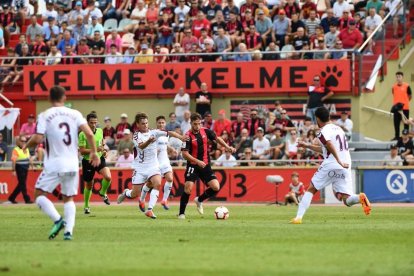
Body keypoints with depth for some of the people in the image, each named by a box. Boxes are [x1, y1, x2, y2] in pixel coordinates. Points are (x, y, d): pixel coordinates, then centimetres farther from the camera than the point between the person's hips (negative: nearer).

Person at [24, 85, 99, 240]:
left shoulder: (44, 116, -3)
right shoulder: (75, 114, 4)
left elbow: (38, 139, -12)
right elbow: (89, 133, -6)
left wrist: (26, 146, 9)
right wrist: (94, 152, 6)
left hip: (54, 165, -4)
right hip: (72, 165, 4)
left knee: (39, 194, 7)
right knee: (68, 198, 17)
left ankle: (58, 220, -14)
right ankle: (69, 231, -1)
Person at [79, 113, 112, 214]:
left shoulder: (100, 131, 1)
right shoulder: (83, 134, -15)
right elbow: (82, 151, -18)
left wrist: (103, 150, 4)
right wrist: (95, 149, -27)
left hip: (99, 159, 3)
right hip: (88, 161, -3)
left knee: (108, 177, -22)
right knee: (89, 185, 9)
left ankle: (102, 193, 9)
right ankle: (86, 206, 31)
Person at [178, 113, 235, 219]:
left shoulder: (205, 131, 0)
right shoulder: (188, 136, -14)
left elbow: (217, 139, 19)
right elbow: (185, 154, -17)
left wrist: (227, 147, 7)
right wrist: (197, 161, -26)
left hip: (205, 166, 4)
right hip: (193, 165, -4)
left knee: (216, 187, -7)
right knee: (188, 188, -18)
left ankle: (199, 200, 20)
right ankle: (181, 213, -4)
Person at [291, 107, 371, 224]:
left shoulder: (324, 132, -1)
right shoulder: (338, 129, 23)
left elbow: (330, 146, -21)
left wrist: (339, 161, -28)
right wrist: (307, 145, 38)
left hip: (330, 165, -6)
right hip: (345, 167, 6)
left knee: (311, 190, 10)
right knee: (347, 199, 0)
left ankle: (299, 217, 1)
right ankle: (360, 198, -33)